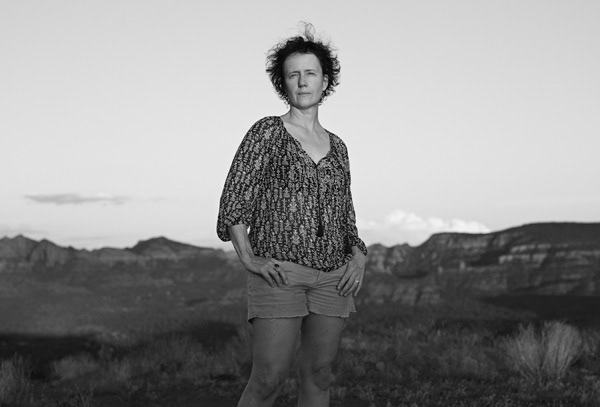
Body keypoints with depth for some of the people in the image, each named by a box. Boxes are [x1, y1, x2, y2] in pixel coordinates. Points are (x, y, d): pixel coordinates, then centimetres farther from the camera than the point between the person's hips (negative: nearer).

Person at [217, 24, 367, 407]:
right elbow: (234, 202, -3)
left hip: (332, 278, 5)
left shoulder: (336, 146, 15)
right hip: (279, 273, -5)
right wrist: (249, 259, -15)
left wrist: (358, 257, 1)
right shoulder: (267, 132, 1)